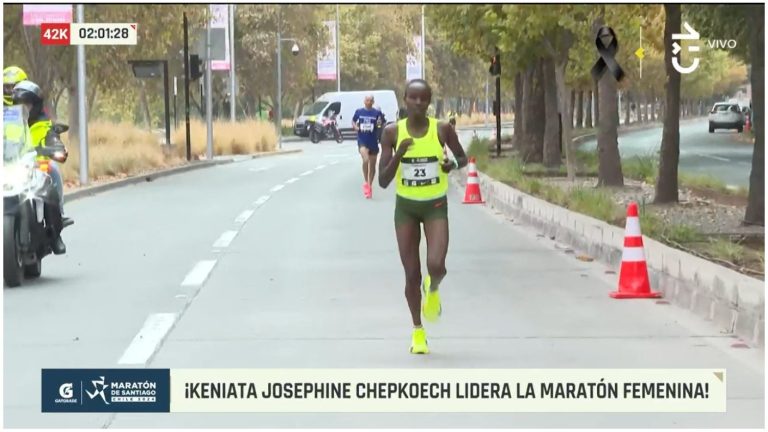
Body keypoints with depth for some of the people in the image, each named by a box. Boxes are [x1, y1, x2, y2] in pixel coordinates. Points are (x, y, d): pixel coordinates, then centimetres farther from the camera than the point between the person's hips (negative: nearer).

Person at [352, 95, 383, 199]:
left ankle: (370, 185, 28)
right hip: (362, 141, -1)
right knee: (366, 160, -25)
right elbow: (353, 121, 15)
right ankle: (366, 182, -8)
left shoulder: (377, 112, -3)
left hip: (373, 142, 1)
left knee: (372, 165, 10)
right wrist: (355, 126, -6)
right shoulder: (359, 111, 1)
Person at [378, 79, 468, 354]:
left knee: (436, 266, -20)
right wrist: (398, 154, -24)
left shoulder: (442, 130, -7)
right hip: (406, 207, 1)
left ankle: (433, 290, 19)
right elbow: (383, 181, -9)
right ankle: (417, 330, 23)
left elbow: (462, 158, 10)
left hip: (435, 206, -1)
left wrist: (453, 164, -14)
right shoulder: (393, 133, -8)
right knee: (412, 275, 2)